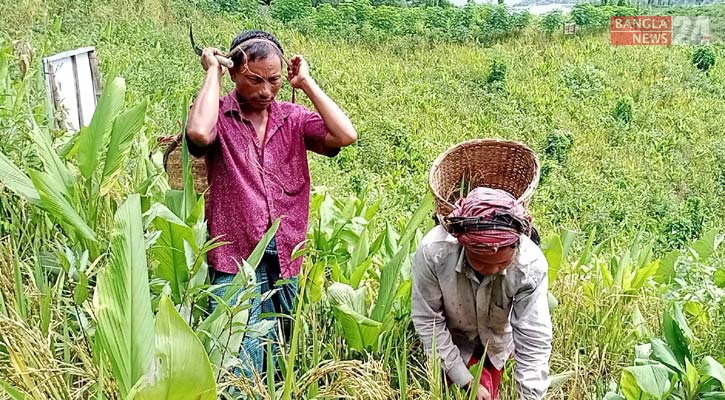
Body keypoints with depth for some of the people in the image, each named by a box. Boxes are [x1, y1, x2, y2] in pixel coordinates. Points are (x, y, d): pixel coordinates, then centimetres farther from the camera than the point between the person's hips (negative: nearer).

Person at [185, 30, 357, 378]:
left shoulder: (293, 119, 7)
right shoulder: (218, 115, -2)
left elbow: (346, 135, -7)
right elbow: (198, 133, -26)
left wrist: (306, 83, -2)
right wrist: (212, 73, -12)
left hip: (286, 257, 4)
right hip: (236, 256, -3)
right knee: (240, 354, -7)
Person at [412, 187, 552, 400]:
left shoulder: (531, 264, -36)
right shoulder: (433, 251, -38)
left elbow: (534, 342, -28)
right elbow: (427, 320, -25)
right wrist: (465, 380, -21)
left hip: (497, 341, 1)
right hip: (453, 339, -1)